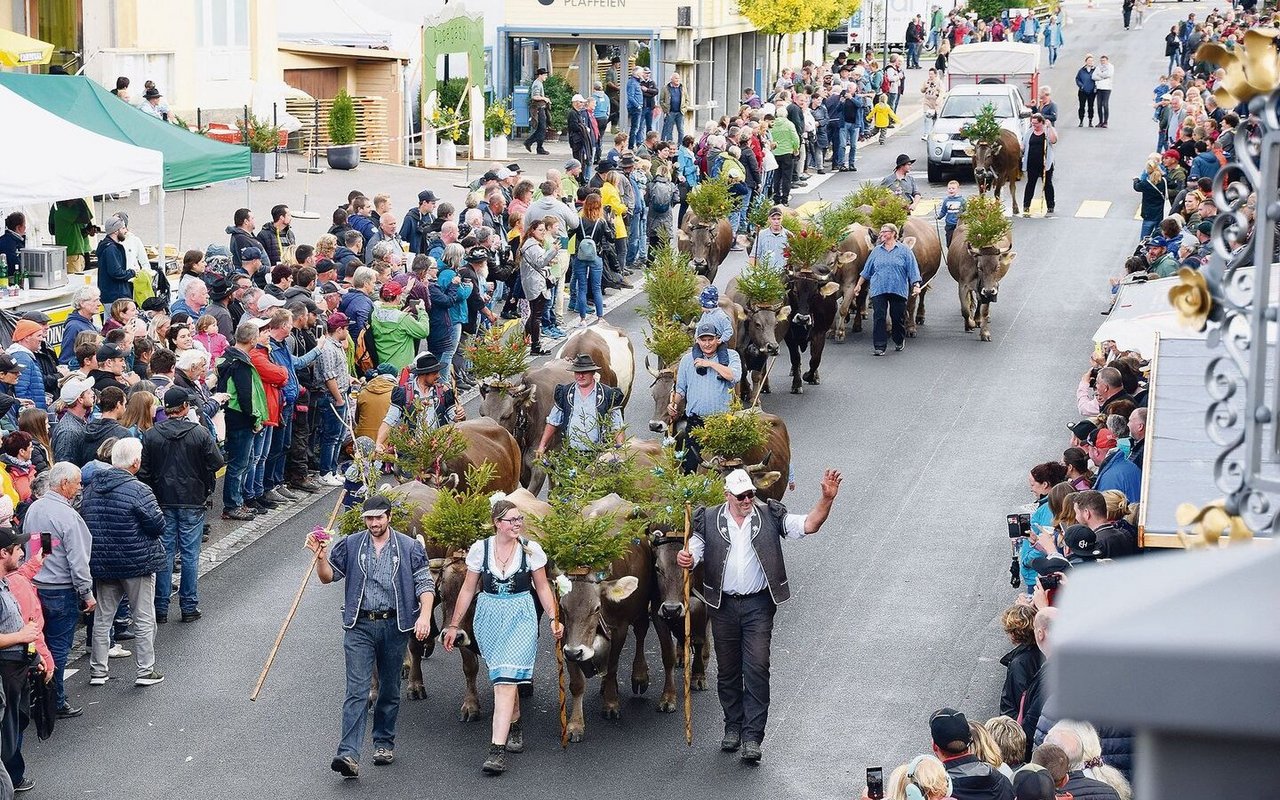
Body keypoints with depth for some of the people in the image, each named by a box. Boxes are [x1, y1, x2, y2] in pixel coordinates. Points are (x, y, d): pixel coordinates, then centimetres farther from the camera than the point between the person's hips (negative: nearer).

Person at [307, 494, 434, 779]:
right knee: (357, 690, -11)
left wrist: (424, 615, -13)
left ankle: (384, 742, 30)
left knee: (390, 689, 12)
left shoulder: (410, 548, 4)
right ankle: (349, 754, -19)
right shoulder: (350, 545, 6)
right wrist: (321, 556, -12)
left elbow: (425, 583, 1)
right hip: (360, 626, -1)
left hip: (394, 626, 1)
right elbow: (328, 576, 8)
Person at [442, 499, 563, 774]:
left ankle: (497, 749, -19)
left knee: (505, 681, -13)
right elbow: (468, 589, 6)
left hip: (521, 618, -2)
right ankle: (515, 727, 38)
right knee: (504, 679, 12)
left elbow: (542, 587, 6)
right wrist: (453, 625, 7)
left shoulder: (532, 549, -3)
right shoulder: (480, 549, -2)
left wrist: (554, 618, -3)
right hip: (488, 618, 2)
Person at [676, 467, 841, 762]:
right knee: (727, 669, 10)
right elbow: (694, 551, 0)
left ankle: (752, 738, -7)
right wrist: (686, 559, -25)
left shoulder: (770, 517, 0)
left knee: (757, 668, -8)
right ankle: (733, 727, 27)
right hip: (723, 605, 2)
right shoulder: (710, 520, 2)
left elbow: (809, 525, -7)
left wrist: (826, 498, -23)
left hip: (759, 605, -2)